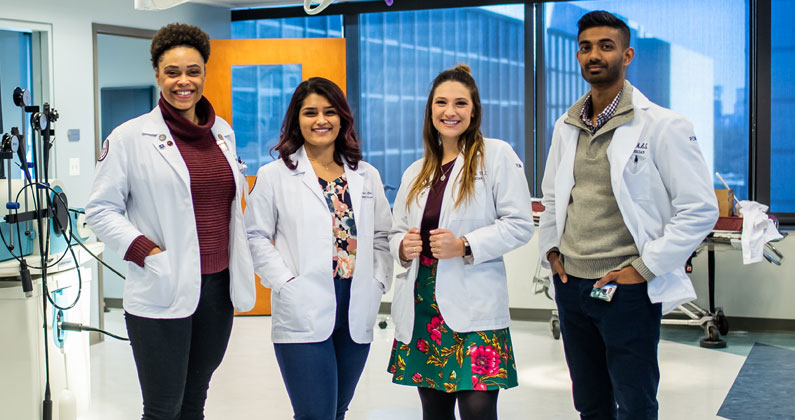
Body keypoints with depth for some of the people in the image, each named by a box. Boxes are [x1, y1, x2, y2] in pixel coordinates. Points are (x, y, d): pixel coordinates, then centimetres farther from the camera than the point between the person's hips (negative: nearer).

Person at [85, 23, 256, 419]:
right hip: (162, 293, -5)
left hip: (218, 285, 5)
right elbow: (100, 210, -5)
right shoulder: (130, 137, -6)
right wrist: (147, 252, -16)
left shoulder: (223, 131, 10)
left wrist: (240, 262, 11)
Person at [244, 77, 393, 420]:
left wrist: (377, 282, 1)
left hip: (358, 315, 4)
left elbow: (382, 237, 15)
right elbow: (257, 238, 0)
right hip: (304, 316, -4)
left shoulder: (367, 176, 12)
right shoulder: (274, 175, 1)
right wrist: (287, 283, -10)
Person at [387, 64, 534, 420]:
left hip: (474, 308, -5)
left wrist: (465, 246, -17)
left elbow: (520, 224, -6)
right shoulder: (415, 172, 17)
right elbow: (396, 231, 21)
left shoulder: (496, 156, 1)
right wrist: (402, 247, -3)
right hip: (421, 309, 5)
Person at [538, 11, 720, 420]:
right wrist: (550, 249, 9)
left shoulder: (662, 126, -9)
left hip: (627, 289, -5)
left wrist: (643, 267, -14)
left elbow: (700, 209, -12)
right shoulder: (566, 127, 9)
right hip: (570, 285, 6)